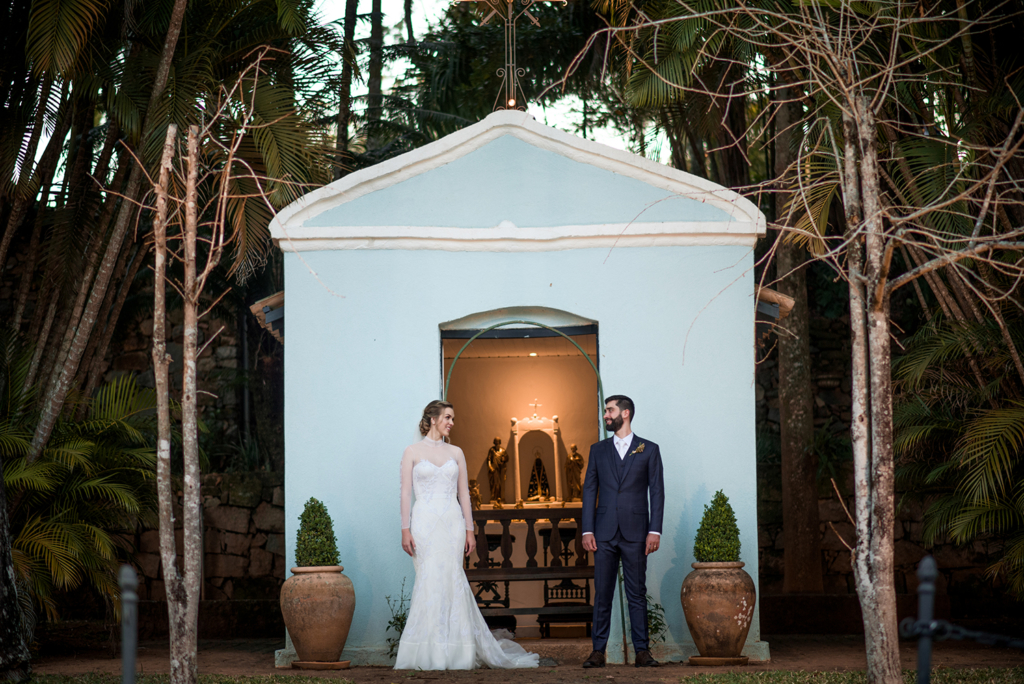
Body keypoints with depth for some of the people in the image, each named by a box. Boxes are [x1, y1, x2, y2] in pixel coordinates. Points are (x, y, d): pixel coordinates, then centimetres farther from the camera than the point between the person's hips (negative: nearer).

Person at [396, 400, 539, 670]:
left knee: (449, 581, -3)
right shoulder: (413, 452, 4)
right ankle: (430, 653, -2)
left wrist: (469, 530, 5)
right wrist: (405, 529, -7)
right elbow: (406, 492, 0)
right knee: (430, 582, -7)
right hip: (424, 523, -2)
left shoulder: (456, 453, 11)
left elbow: (463, 493, 11)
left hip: (452, 523, 2)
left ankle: (451, 653, 2)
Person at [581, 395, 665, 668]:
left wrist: (655, 530, -7)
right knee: (602, 594, 2)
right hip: (605, 533, 2)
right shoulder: (598, 450, 11)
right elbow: (589, 490, 9)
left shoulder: (649, 450, 5)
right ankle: (598, 651, 4)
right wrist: (587, 530, 0)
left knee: (637, 594, 1)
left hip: (635, 533, -2)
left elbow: (657, 492, 2)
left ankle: (642, 651, 3)